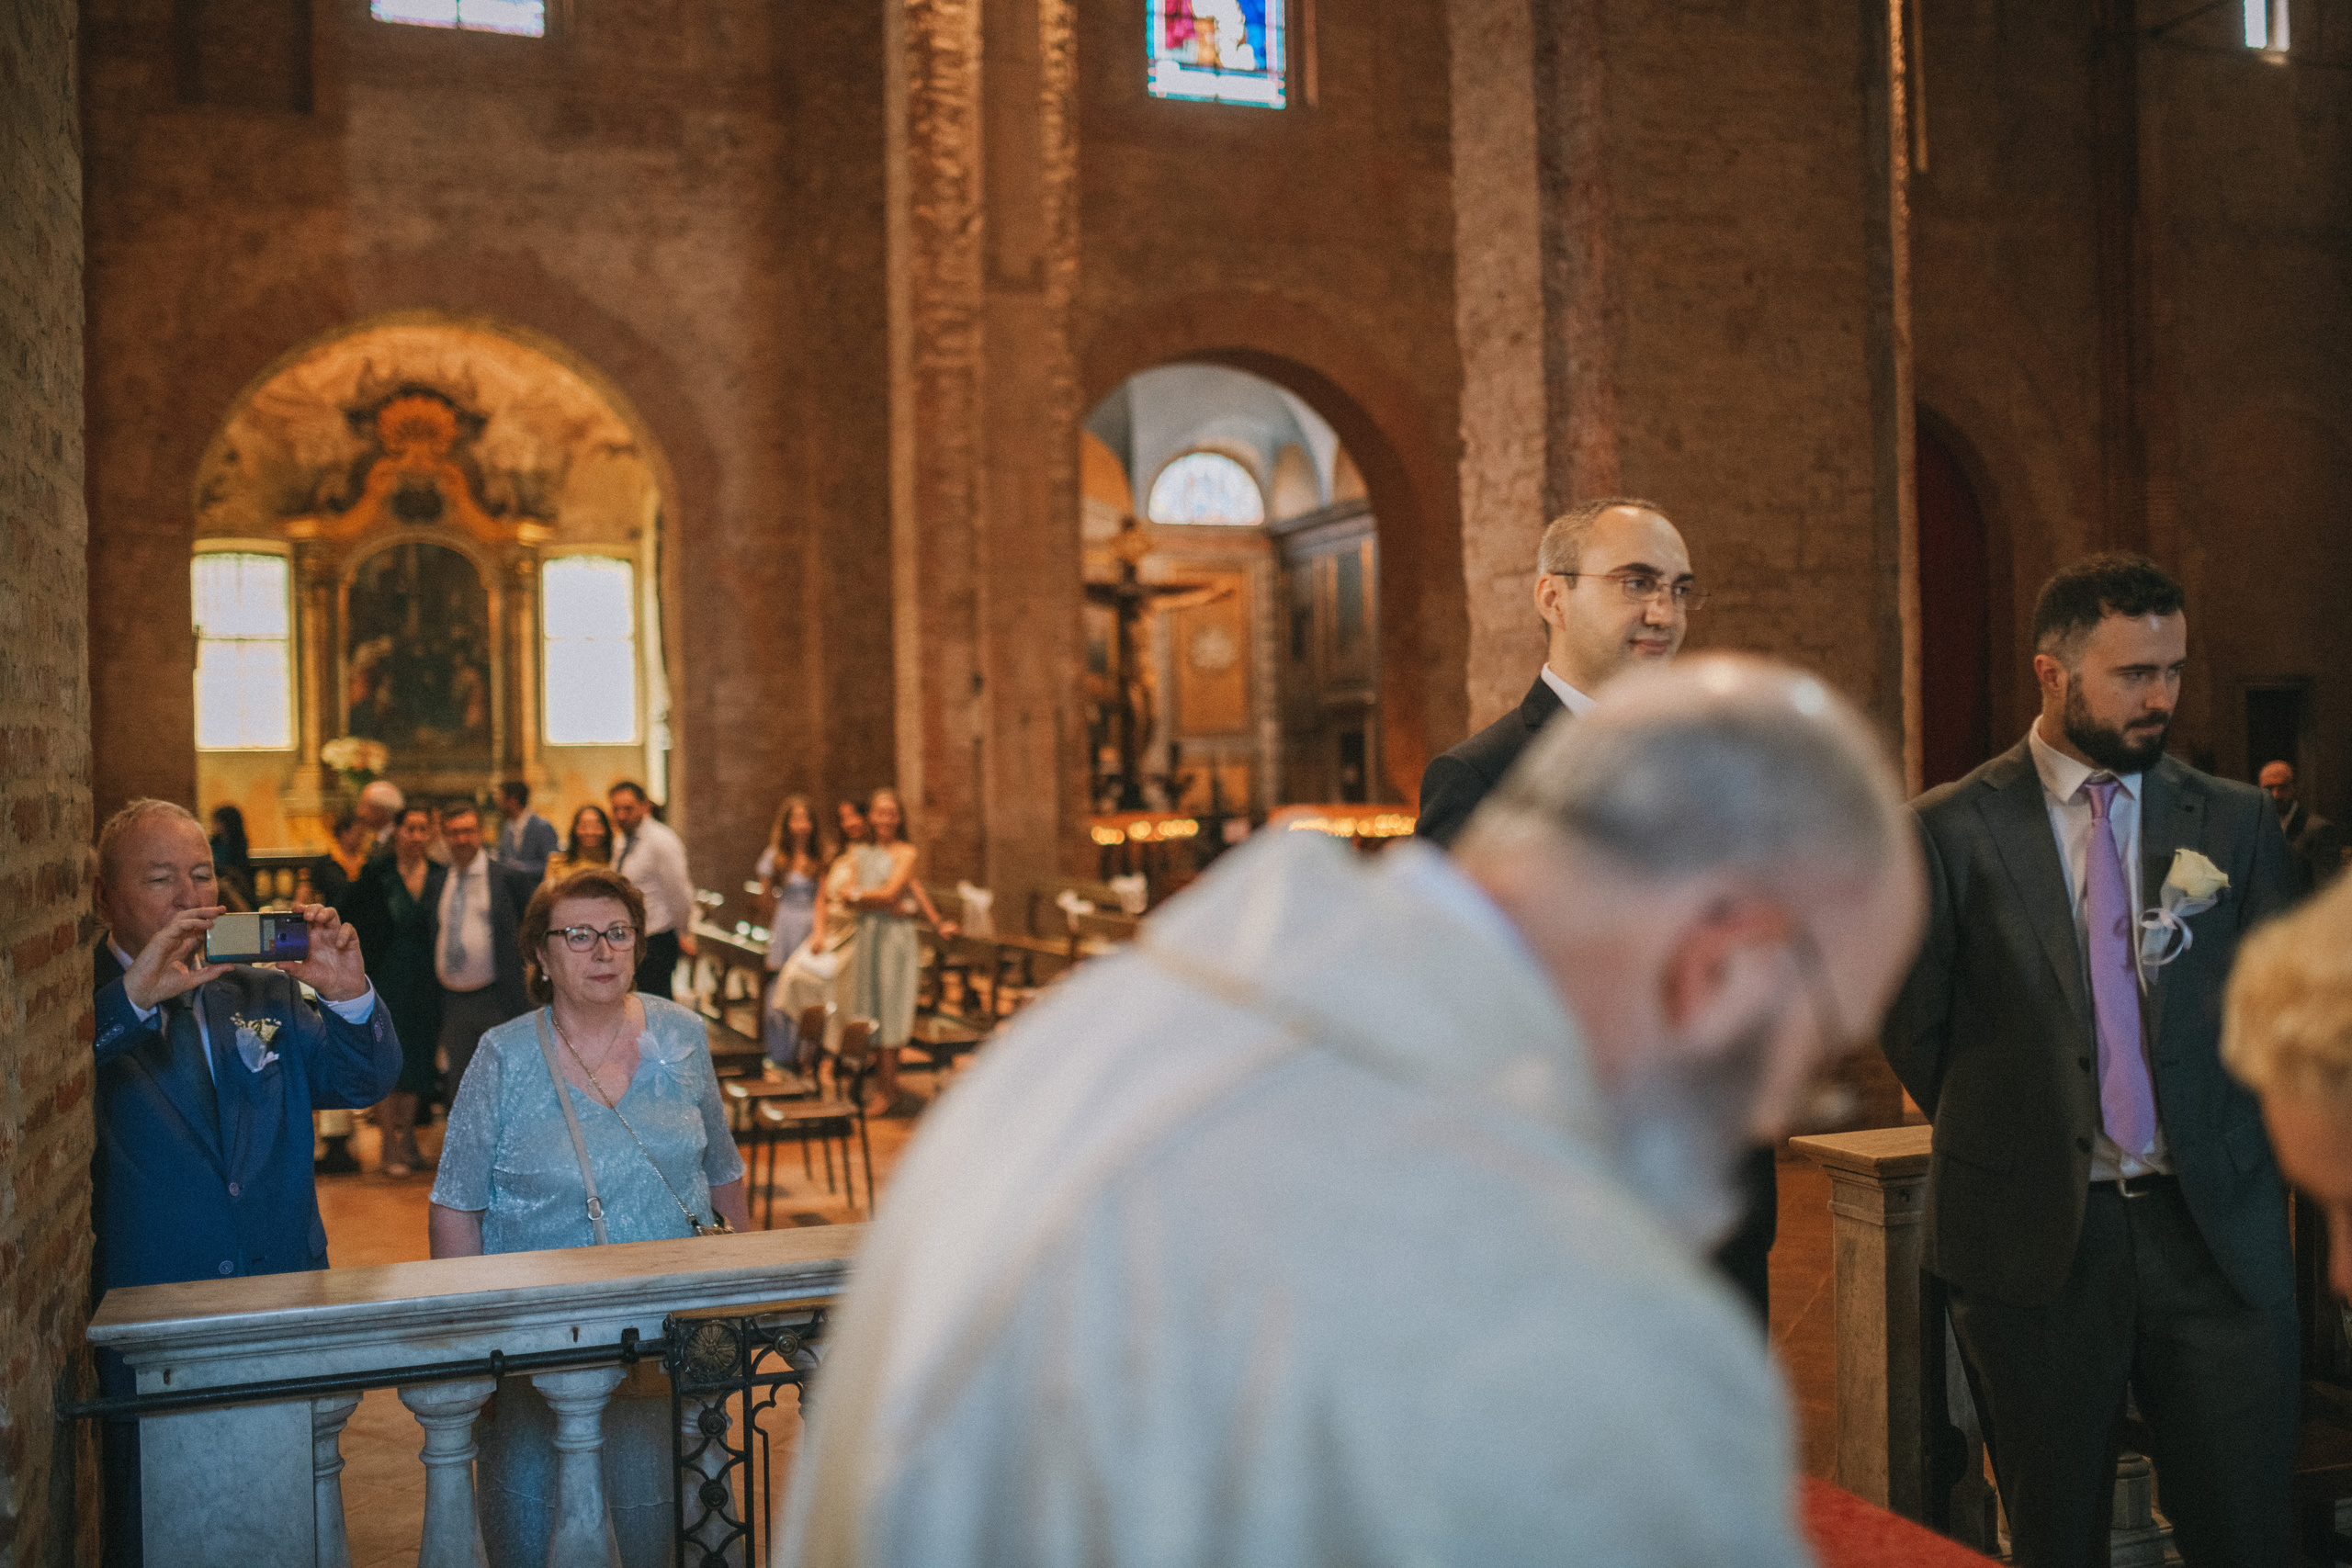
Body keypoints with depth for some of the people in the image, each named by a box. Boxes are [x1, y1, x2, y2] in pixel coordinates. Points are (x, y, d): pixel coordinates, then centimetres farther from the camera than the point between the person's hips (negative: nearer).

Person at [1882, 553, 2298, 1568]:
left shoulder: (2236, 821, 6)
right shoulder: (1952, 829, -3)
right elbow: (1915, 1028, 2)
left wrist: (2218, 1144, 7)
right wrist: (2008, 1142, 6)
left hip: (2215, 1228, 2)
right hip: (2035, 1238, -2)